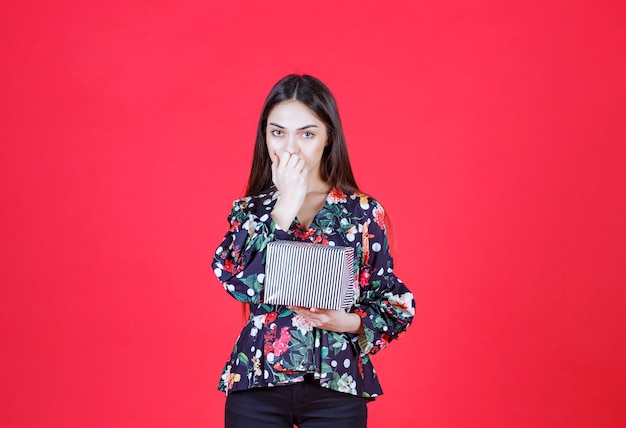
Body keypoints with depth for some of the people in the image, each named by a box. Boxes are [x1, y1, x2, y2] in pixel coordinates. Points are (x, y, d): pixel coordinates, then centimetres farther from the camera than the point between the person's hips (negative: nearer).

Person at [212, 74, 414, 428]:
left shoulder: (364, 211, 1)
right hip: (257, 385, 1)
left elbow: (395, 301, 2)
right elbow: (242, 285, -13)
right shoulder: (249, 210, 4)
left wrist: (350, 322, -16)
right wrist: (285, 207, -14)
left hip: (337, 388, -1)